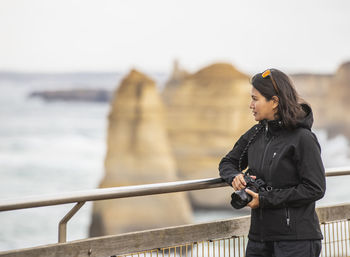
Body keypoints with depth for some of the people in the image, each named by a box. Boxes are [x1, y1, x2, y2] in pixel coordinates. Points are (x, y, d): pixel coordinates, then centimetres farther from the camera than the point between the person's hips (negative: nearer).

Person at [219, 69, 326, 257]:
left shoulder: (303, 138, -11)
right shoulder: (255, 134, 8)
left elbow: (315, 189, -15)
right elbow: (228, 162, 22)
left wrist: (265, 199, -15)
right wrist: (234, 177, -3)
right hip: (259, 235, 6)